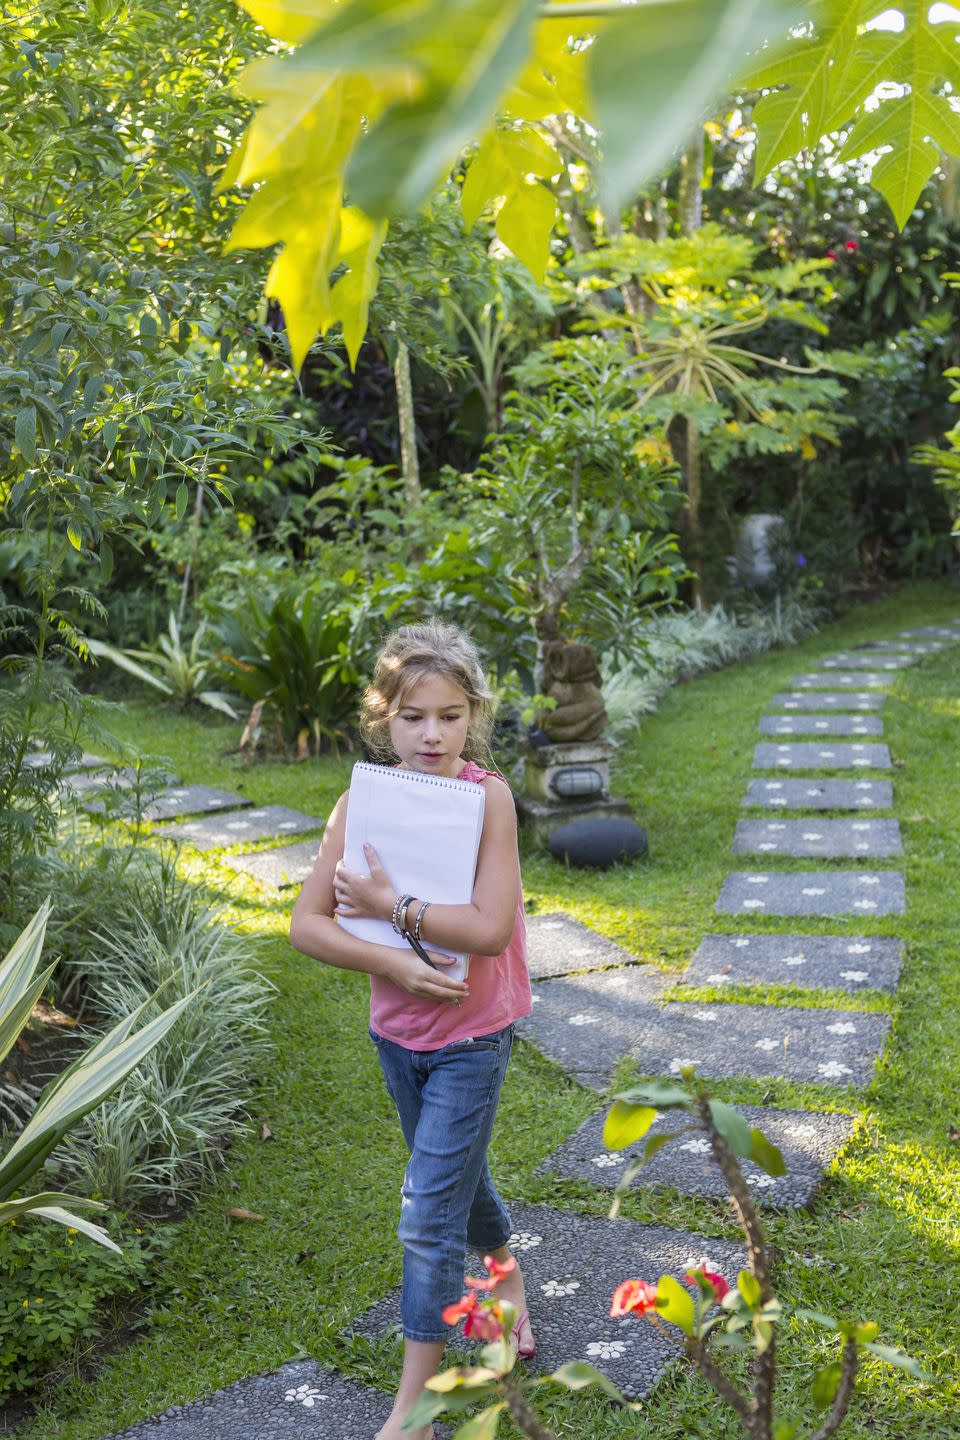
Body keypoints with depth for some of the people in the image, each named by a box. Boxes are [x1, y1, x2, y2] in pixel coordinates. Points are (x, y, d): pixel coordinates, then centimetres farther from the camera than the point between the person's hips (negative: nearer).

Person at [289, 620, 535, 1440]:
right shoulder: (364, 800, -9)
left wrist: (388, 904, -24)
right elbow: (307, 924, -11)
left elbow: (490, 928, -28)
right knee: (456, 1178, 25)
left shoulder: (487, 796, -20)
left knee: (429, 1214, -2)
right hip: (397, 1029, 5)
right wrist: (391, 963, -23)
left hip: (472, 1036, -4)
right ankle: (505, 1275, 55)